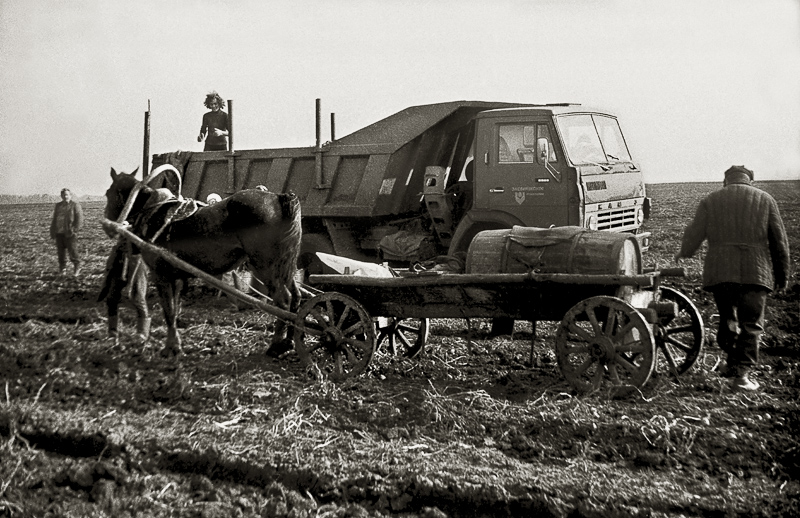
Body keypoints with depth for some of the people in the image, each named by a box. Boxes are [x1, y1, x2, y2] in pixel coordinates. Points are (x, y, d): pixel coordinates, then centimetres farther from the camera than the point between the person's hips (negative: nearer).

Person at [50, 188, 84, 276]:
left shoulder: (75, 205, 0)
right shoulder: (58, 205, 18)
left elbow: (79, 218, -6)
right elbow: (54, 219, 24)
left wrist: (75, 229, -15)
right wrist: (52, 231, 16)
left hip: (70, 233, -6)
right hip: (59, 232, 6)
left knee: (72, 251, -7)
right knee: (61, 252, 7)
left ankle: (77, 267, 9)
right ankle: (62, 269, 16)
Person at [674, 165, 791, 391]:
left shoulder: (710, 201, 9)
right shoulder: (765, 200, 10)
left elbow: (694, 234, 5)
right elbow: (779, 241, 8)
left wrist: (683, 253, 25)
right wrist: (782, 274, 15)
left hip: (720, 271, 1)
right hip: (755, 271, -1)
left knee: (727, 318, 18)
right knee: (751, 323, 3)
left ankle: (731, 361, 13)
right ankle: (742, 373, -4)